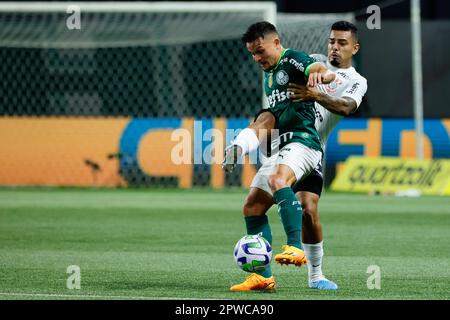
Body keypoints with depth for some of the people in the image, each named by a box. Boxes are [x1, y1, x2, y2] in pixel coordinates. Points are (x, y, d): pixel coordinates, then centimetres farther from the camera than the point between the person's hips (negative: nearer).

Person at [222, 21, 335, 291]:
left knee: (278, 180, -37)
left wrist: (320, 74, -47)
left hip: (302, 141, -10)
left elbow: (327, 72, -24)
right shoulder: (268, 77, 24)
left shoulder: (291, 60, -3)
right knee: (252, 207, 3)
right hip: (279, 150, 10)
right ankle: (263, 276, 4)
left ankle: (296, 248, -44)